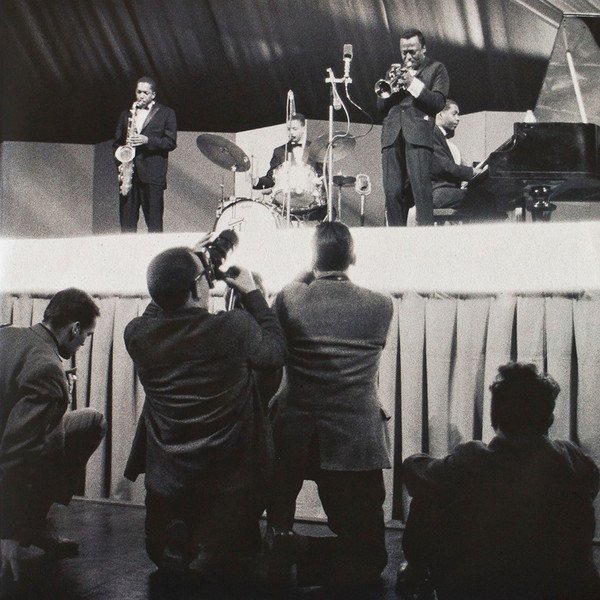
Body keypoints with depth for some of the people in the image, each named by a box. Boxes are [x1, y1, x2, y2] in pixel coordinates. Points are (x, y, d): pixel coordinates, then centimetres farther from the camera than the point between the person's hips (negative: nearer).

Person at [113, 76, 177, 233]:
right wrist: (120, 162, 1)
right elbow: (117, 142, 19)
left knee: (154, 224, -5)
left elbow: (171, 142, -1)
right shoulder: (126, 114, 19)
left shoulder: (166, 113, 7)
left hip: (152, 175, -3)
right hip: (128, 174, 4)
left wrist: (147, 140, -13)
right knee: (127, 224, 1)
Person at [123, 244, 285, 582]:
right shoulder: (236, 327, -24)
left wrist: (181, 272, 9)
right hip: (230, 484, -3)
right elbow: (275, 352, -2)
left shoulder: (137, 335, -14)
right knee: (232, 569, 18)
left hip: (166, 483, 3)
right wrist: (251, 292, 4)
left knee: (166, 562, 26)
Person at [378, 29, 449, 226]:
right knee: (392, 192, -4)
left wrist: (413, 84, -7)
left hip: (418, 135, -4)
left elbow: (438, 103, 0)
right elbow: (380, 105, 18)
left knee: (421, 189, -15)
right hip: (392, 136, 4)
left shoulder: (436, 69, 14)